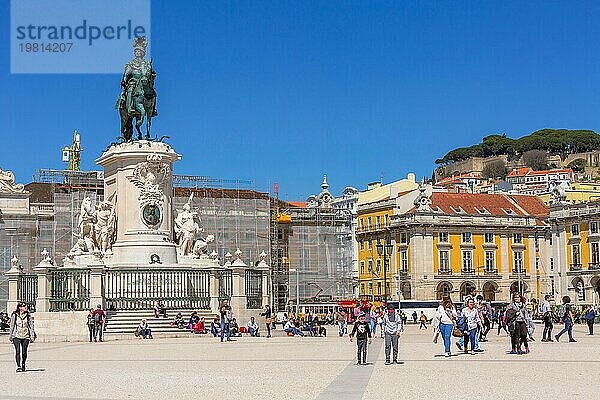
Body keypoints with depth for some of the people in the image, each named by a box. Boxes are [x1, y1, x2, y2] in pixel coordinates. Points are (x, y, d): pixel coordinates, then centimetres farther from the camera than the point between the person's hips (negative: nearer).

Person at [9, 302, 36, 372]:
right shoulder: (14, 315, 0)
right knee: (18, 351, -13)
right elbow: (11, 326, 6)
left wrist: (32, 336, 0)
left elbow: (31, 326, 5)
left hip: (26, 336, 1)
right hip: (16, 336, -1)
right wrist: (10, 336, 7)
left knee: (24, 352, 5)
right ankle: (18, 366, -10)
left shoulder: (28, 315, 3)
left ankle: (23, 365, 25)